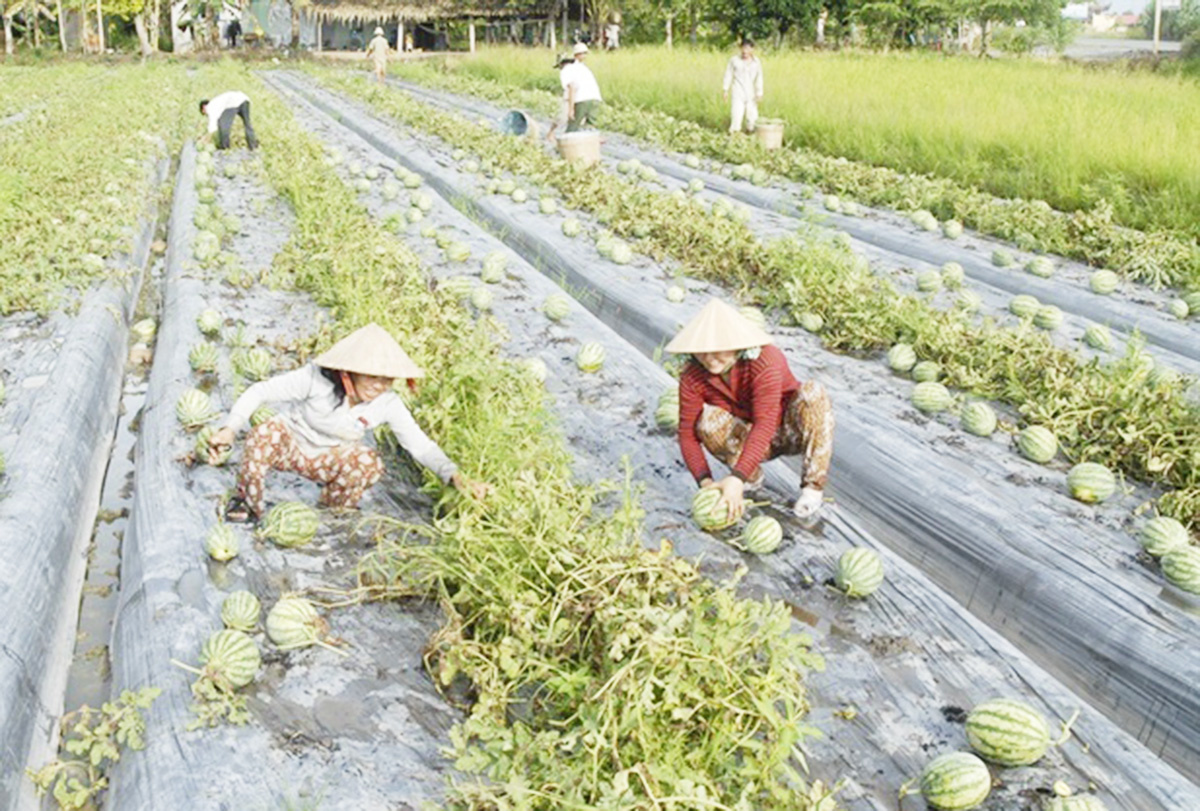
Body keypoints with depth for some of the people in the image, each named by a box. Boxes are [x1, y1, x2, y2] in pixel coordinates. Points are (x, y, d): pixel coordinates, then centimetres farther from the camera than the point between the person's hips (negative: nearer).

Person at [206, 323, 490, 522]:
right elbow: (260, 392, -23)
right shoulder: (316, 378, -30)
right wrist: (230, 429, -37)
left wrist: (455, 477, -38)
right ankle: (247, 502, -8)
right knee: (266, 433, -36)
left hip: (328, 461, 2)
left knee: (369, 463, -30)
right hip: (289, 445, -2)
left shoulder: (387, 404, -22)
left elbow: (420, 445, -22)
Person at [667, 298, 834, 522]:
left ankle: (813, 485, -22)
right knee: (708, 419, -28)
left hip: (792, 433, -3)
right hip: (754, 440, 3)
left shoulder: (764, 361, -32)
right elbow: (688, 434, -17)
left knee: (812, 392, -34)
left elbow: (765, 425, -41)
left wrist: (736, 478, -49)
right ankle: (752, 478, -2)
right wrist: (706, 482, -33)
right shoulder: (692, 377, -19)